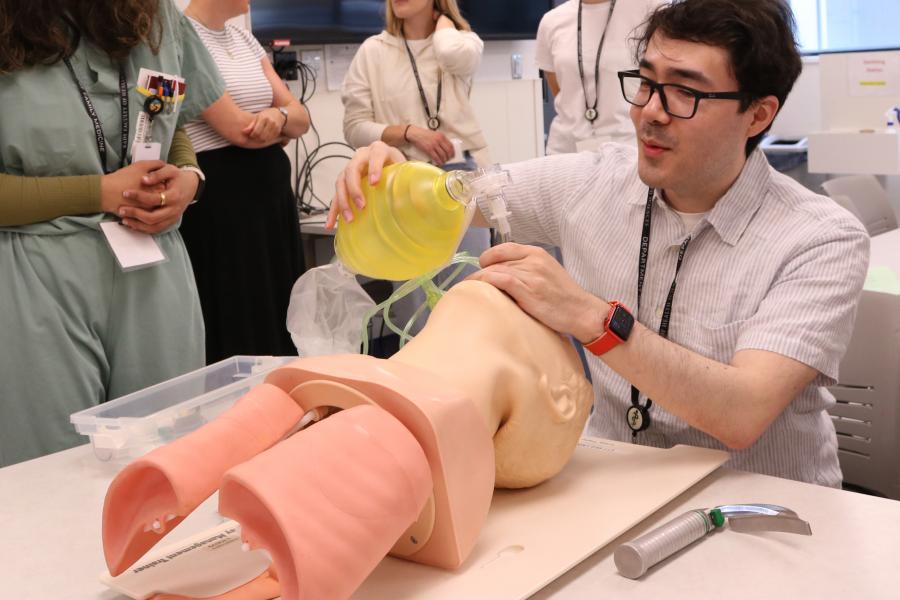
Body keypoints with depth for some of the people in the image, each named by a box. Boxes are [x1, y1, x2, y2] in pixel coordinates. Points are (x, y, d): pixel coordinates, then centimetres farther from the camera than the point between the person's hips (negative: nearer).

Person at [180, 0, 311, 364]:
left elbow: (300, 116, 9)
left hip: (273, 193, 8)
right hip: (220, 199, -8)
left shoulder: (244, 38, 15)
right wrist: (286, 126, 2)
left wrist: (279, 116, -14)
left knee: (279, 328, 10)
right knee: (234, 336, 0)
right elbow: (238, 128, -17)